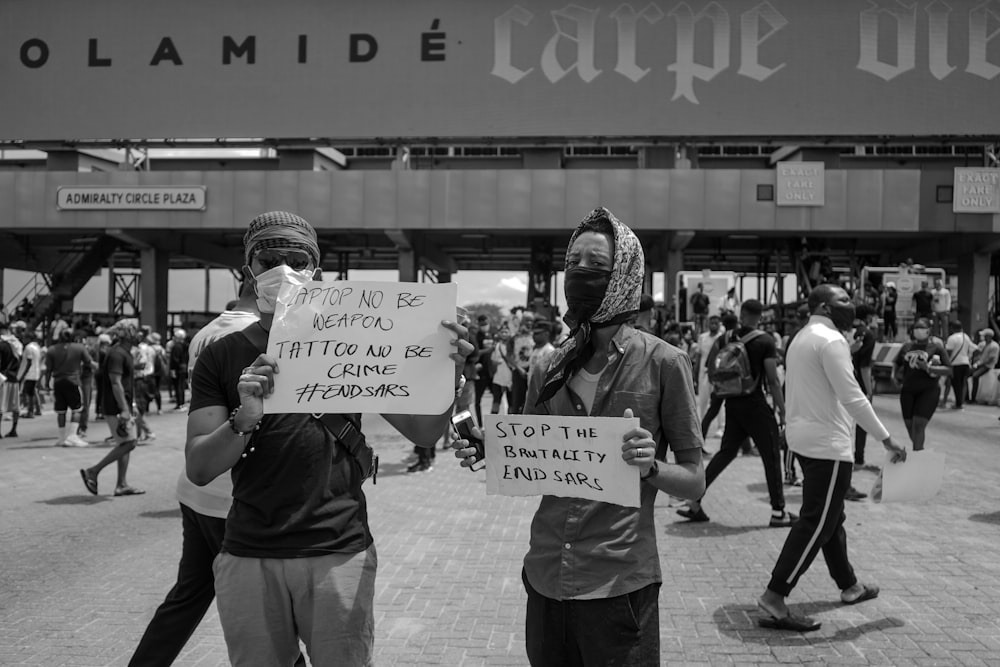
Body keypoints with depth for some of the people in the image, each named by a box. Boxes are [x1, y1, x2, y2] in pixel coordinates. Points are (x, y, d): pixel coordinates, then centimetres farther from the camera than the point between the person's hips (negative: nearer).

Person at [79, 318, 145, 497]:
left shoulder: (124, 353, 16)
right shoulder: (117, 354, -15)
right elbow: (115, 383, -22)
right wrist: (124, 410, -26)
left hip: (122, 407, 10)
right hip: (117, 408, -10)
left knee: (125, 444, 9)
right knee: (128, 443, -10)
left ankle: (122, 485, 11)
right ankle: (92, 471, -2)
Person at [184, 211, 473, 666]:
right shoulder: (222, 357, 4)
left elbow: (423, 433, -1)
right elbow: (198, 470, -4)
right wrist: (245, 418, -23)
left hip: (340, 554, -1)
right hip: (248, 559, 1)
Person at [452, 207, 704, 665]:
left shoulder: (662, 363, -8)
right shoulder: (548, 370, 4)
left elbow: (694, 480, -3)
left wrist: (651, 468, -22)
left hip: (619, 583, -4)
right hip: (545, 578, 4)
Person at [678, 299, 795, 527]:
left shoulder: (726, 339, 4)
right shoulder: (765, 341, -9)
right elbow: (773, 381, -11)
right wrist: (782, 411, -6)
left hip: (732, 403, 5)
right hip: (755, 404, -5)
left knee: (726, 453, 14)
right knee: (772, 456, 5)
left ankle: (694, 502, 11)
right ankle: (778, 511, 9)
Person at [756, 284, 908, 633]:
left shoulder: (802, 338, 15)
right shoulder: (830, 340, -15)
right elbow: (853, 398, -20)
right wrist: (887, 440, -15)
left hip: (804, 437, 10)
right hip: (827, 444, -10)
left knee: (830, 517, 20)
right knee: (815, 524, -7)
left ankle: (849, 586, 35)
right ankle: (774, 599, -9)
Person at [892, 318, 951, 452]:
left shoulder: (936, 347, -3)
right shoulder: (907, 346, 8)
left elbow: (949, 370, -8)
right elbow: (896, 363, 23)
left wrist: (929, 368, -21)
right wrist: (894, 375, 5)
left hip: (928, 391, -4)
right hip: (907, 390, 4)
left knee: (919, 424, -14)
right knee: (909, 425, 9)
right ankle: (919, 449, 31)